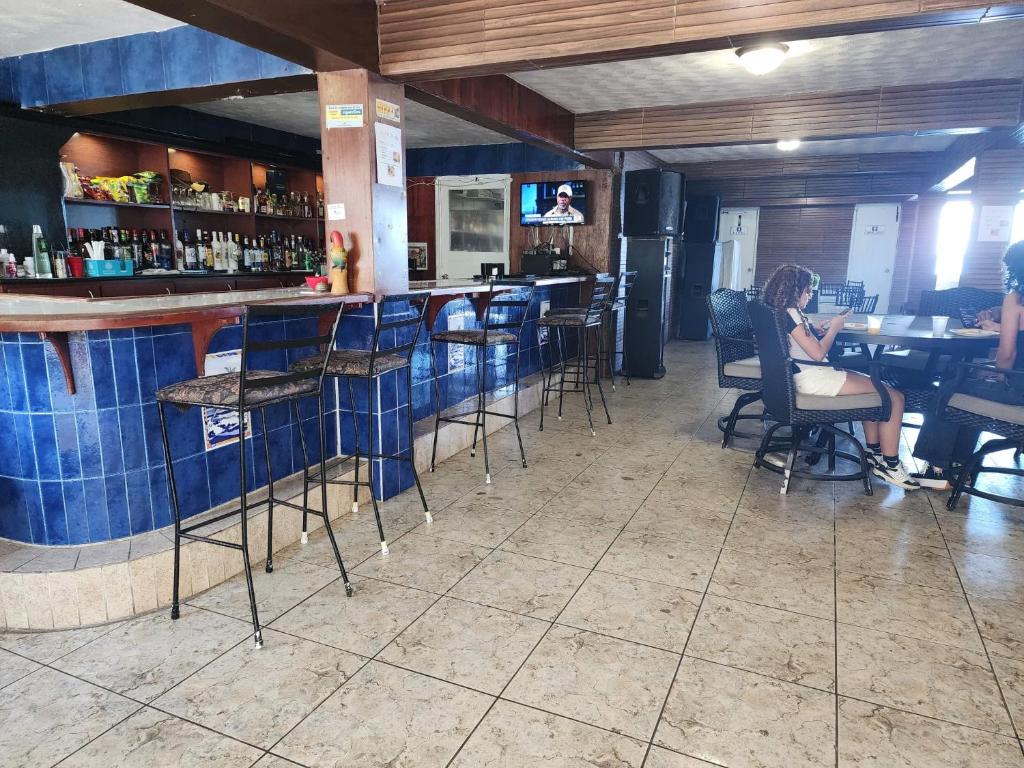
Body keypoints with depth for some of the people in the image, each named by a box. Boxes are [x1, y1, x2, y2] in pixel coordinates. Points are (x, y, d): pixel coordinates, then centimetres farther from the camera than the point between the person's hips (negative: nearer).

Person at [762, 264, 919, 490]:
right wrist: (834, 328, -5)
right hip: (813, 379, -11)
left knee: (873, 385, 23)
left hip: (807, 375, 11)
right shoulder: (790, 313, -17)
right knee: (895, 397, -6)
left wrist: (821, 330, 10)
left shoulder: (779, 312, 13)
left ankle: (874, 453, 20)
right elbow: (818, 353, -19)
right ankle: (890, 466, 2)